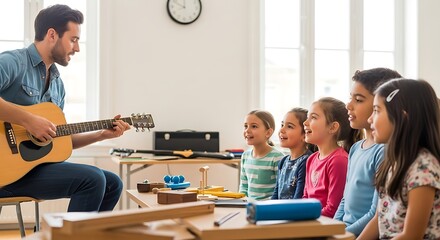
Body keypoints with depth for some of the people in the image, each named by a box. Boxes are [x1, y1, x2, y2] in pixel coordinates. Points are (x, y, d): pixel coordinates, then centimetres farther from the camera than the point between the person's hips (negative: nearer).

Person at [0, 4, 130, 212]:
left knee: (112, 183, 5)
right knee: (92, 179, -21)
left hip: (38, 164, 9)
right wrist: (28, 120, -27)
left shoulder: (57, 83, 16)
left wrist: (102, 134, 11)